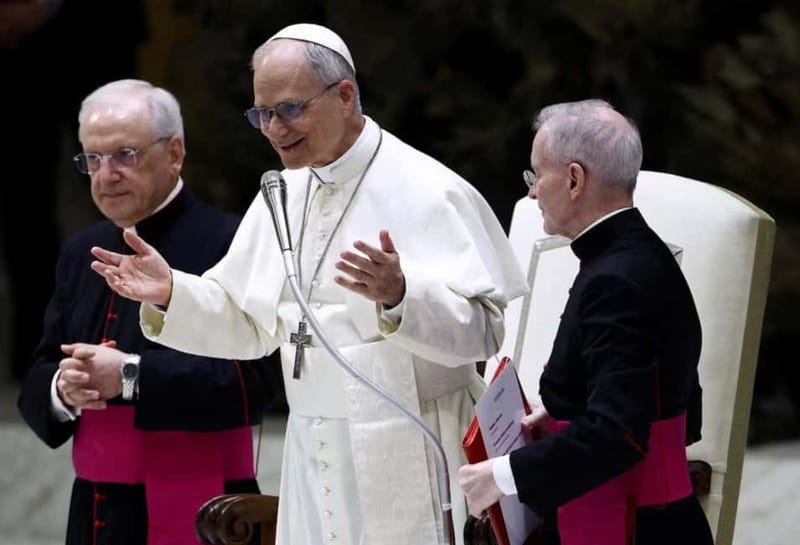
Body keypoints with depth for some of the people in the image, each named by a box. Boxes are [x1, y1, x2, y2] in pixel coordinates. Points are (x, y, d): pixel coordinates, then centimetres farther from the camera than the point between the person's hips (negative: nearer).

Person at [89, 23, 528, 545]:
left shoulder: (428, 192, -12)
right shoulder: (281, 197, 10)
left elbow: (483, 328, -18)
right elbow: (246, 323, 16)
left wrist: (400, 296, -35)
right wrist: (171, 293, -1)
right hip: (313, 463, 6)